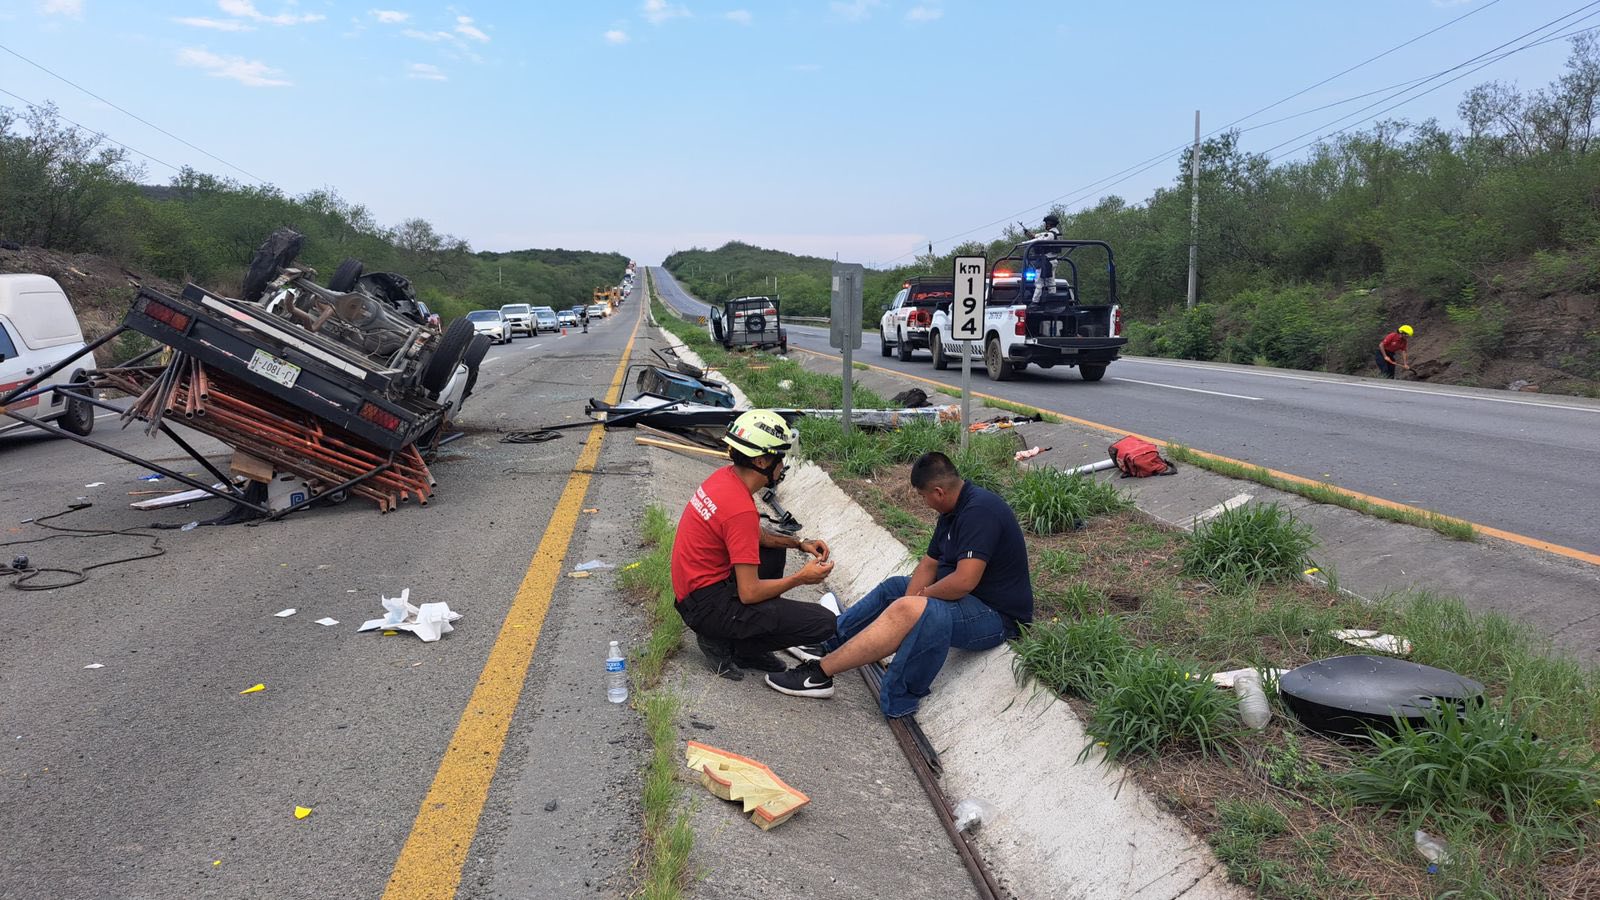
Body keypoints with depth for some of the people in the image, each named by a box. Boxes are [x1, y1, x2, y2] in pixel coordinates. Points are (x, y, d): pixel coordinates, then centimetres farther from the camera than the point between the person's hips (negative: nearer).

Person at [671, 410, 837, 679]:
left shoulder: (725, 476, 2)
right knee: (824, 624, -14)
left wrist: (799, 543, 8)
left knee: (774, 552, 30)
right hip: (707, 604, -10)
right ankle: (724, 643, -1)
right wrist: (801, 578, -10)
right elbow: (750, 593, -23)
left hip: (693, 588, 10)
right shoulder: (741, 509, -26)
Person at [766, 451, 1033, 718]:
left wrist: (923, 594, -12)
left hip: (996, 616, -11)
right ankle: (826, 647, 16)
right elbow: (929, 564, 9)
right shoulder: (955, 511, 8)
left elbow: (964, 581, -30)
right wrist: (910, 601, -6)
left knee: (910, 611, -31)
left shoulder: (979, 511, -24)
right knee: (894, 587, 19)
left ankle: (819, 672, -23)